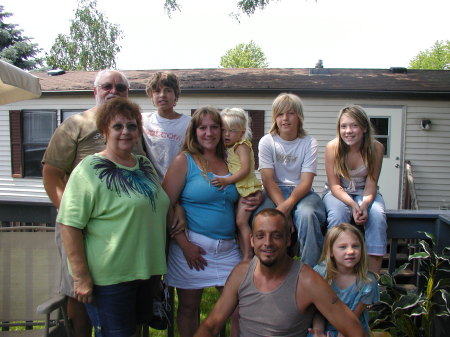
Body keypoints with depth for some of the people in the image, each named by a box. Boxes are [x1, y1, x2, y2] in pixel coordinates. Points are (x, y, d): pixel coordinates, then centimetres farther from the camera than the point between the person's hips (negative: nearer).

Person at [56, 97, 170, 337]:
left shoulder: (145, 165, 8)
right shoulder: (90, 170, -13)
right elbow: (70, 225, -17)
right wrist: (81, 277, -18)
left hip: (145, 272, 7)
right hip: (108, 279, -6)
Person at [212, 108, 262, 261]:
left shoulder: (242, 146, -11)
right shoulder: (227, 148, 14)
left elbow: (246, 169, -22)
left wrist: (227, 180, -27)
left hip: (247, 188, -9)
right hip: (237, 190, 9)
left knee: (241, 221, -12)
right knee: (239, 222, 10)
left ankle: (248, 255, -4)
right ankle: (243, 254, 18)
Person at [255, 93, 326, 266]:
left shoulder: (309, 143, 2)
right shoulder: (267, 142, 3)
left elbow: (306, 182, -8)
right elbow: (268, 180, -7)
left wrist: (288, 205, -27)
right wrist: (281, 206, -24)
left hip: (301, 192, 0)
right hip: (274, 192, 0)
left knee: (306, 214, -35)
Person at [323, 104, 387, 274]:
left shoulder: (376, 148, -14)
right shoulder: (332, 147, -18)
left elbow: (371, 185, -11)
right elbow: (334, 185, -15)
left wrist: (364, 204, -32)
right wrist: (353, 204, -32)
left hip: (364, 193, 1)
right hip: (337, 193, -1)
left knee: (377, 214, -29)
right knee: (338, 214, -33)